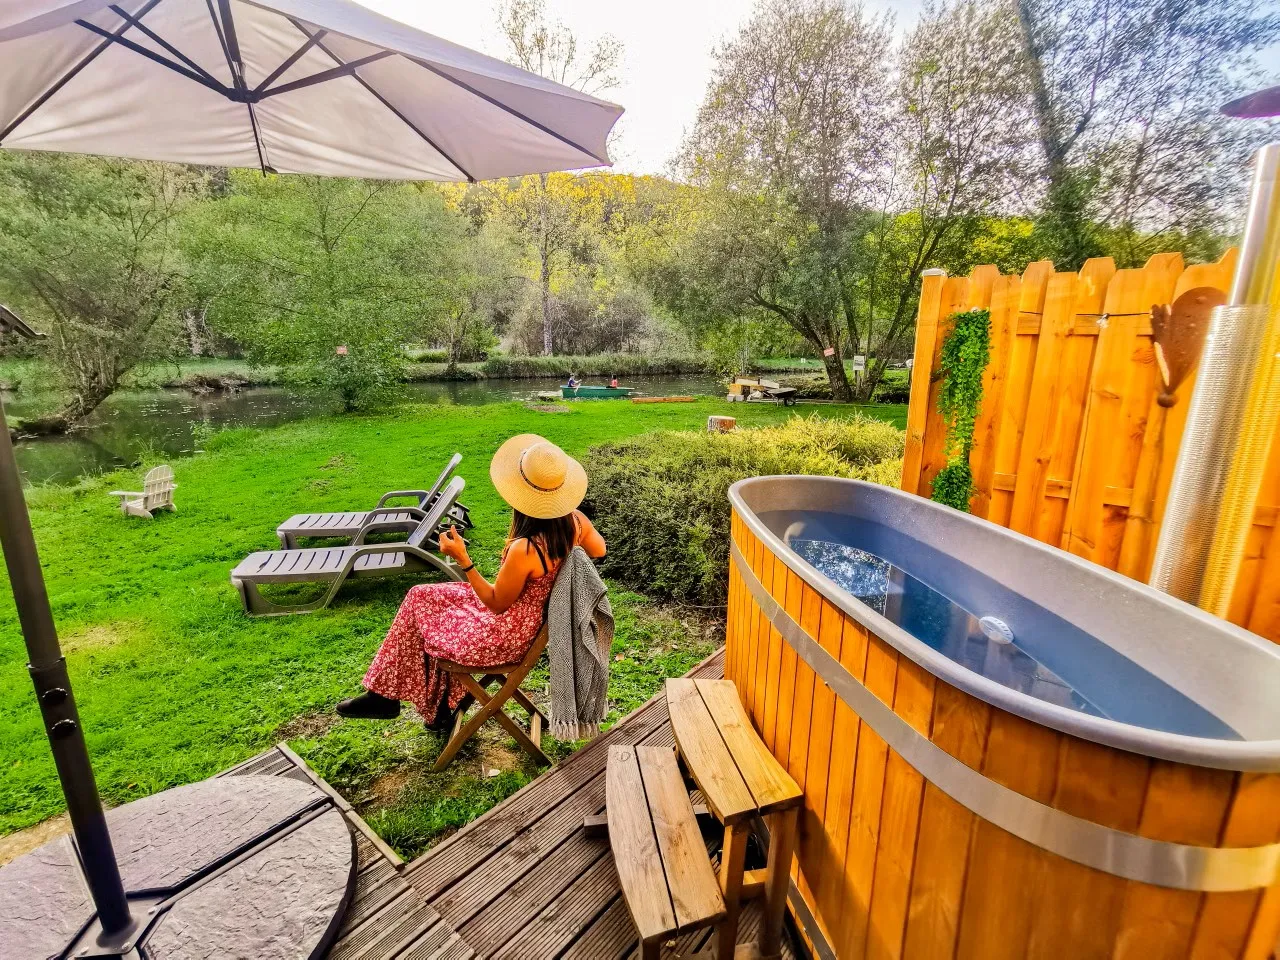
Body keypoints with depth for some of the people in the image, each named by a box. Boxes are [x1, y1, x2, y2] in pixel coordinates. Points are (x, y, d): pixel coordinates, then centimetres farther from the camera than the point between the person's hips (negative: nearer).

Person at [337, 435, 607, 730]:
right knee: (421, 596, 19)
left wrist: (463, 560, -24)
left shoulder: (524, 550, -36)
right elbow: (599, 550, 5)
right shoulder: (575, 519, -16)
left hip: (507, 635, -7)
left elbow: (496, 604, -19)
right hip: (536, 615, 8)